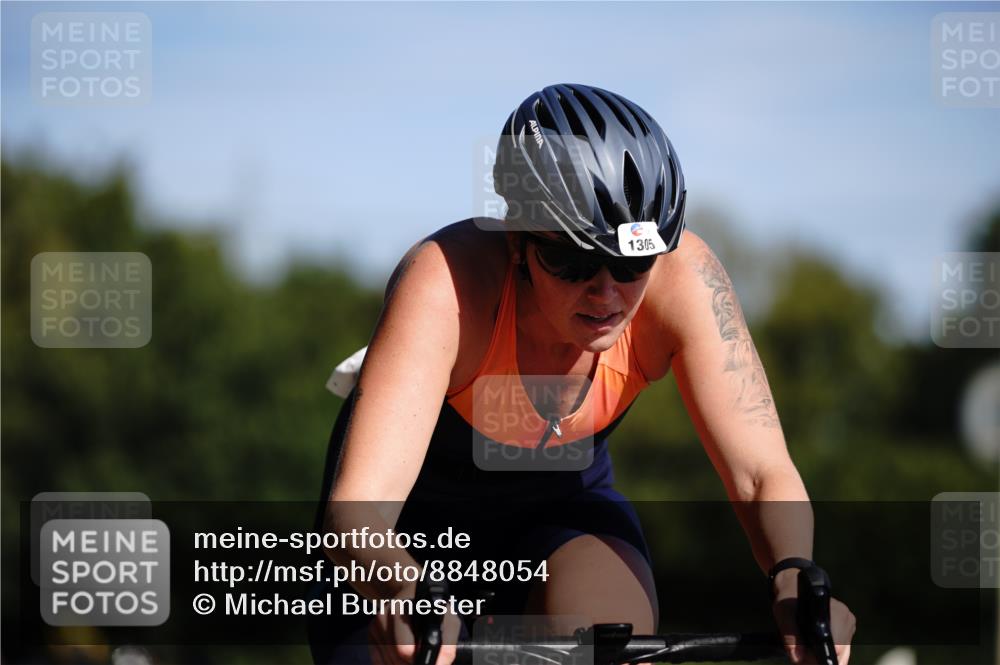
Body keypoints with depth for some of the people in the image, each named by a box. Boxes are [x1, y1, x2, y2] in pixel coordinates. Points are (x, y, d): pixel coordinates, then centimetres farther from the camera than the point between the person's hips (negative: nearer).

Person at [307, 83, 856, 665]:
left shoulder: (680, 275, -26)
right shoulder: (447, 281, -35)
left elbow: (763, 474, -28)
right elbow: (354, 510, -44)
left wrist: (795, 581, -50)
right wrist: (406, 594, -67)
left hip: (561, 509, 2)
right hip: (414, 528, -1)